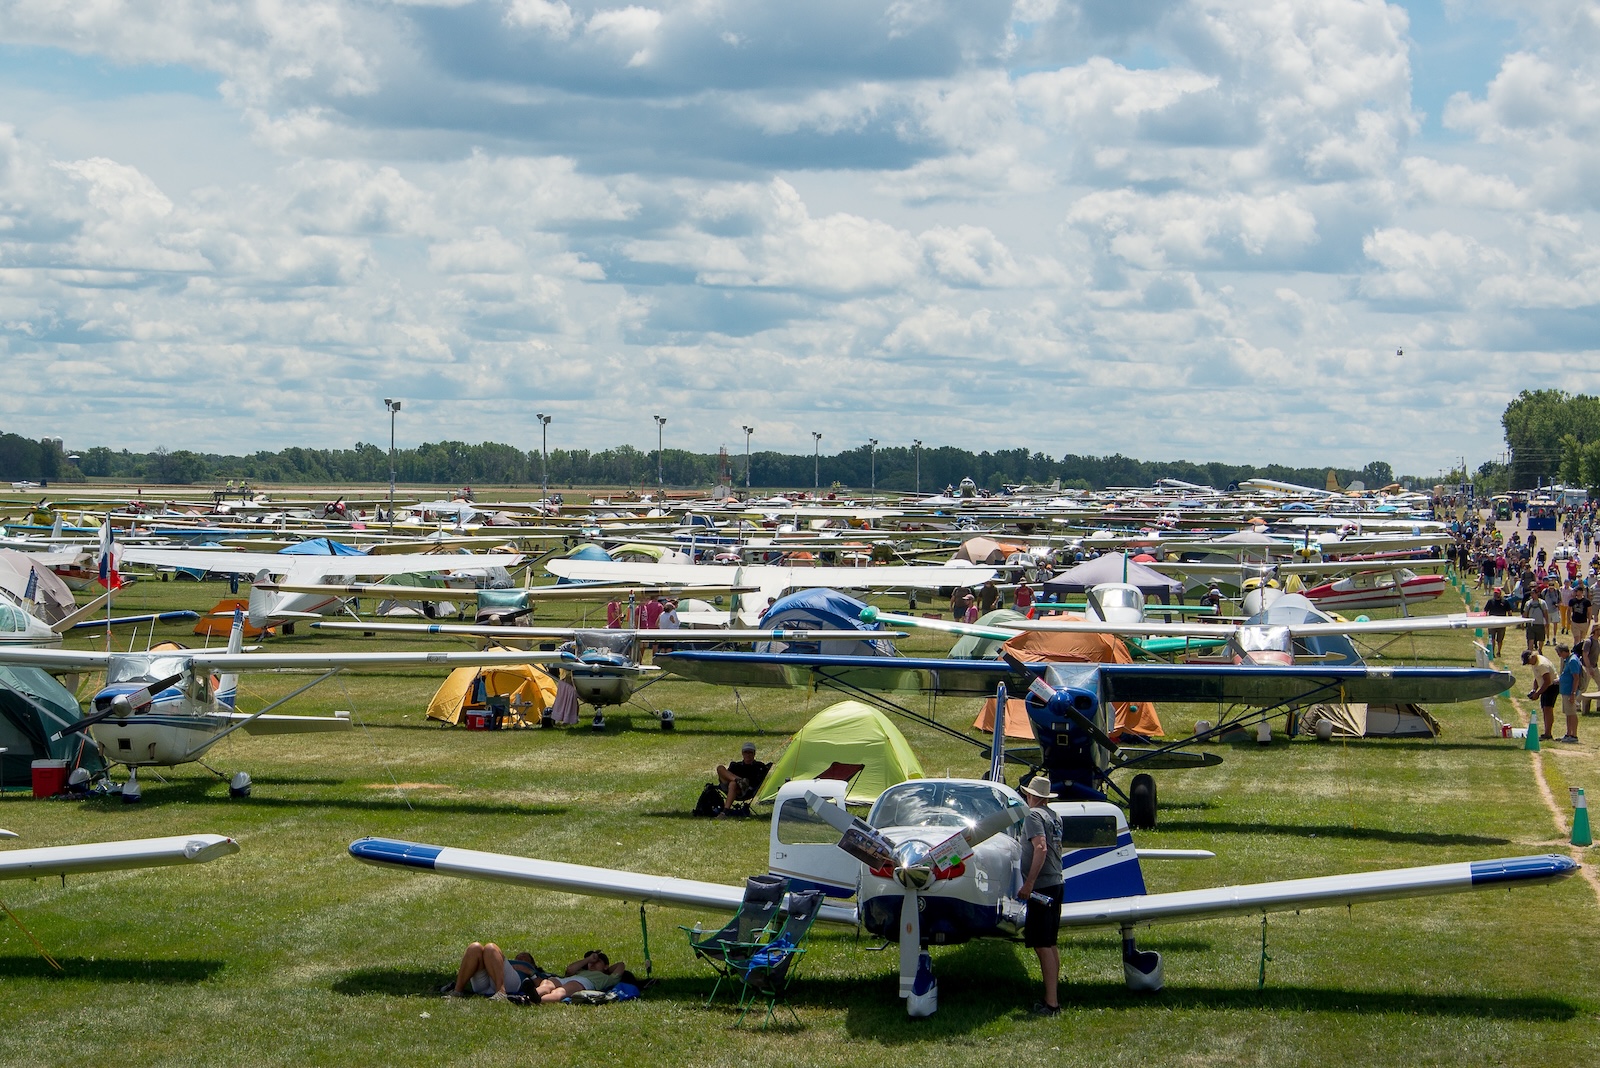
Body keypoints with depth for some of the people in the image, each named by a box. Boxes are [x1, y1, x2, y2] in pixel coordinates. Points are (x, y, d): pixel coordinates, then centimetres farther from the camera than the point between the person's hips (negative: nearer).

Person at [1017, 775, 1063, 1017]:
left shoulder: (1033, 815, -11)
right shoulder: (1054, 816, 15)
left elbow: (1041, 848, -24)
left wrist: (1029, 883, -25)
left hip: (1040, 887, -9)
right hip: (1055, 883, 9)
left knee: (1043, 945, -9)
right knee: (1050, 944, 14)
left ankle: (1050, 1003, -13)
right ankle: (1052, 999, 19)